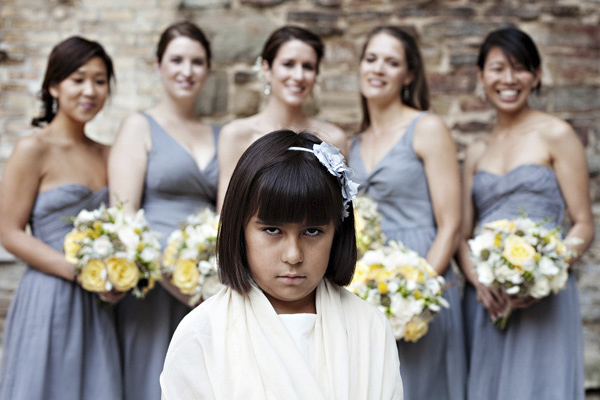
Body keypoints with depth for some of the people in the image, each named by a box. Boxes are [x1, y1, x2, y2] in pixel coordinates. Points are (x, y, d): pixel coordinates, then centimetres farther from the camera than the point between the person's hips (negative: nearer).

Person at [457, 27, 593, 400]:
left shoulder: (555, 135, 0)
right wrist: (479, 280, -7)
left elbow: (584, 227, -2)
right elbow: (463, 235, 13)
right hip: (484, 300, 4)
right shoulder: (477, 152, 14)